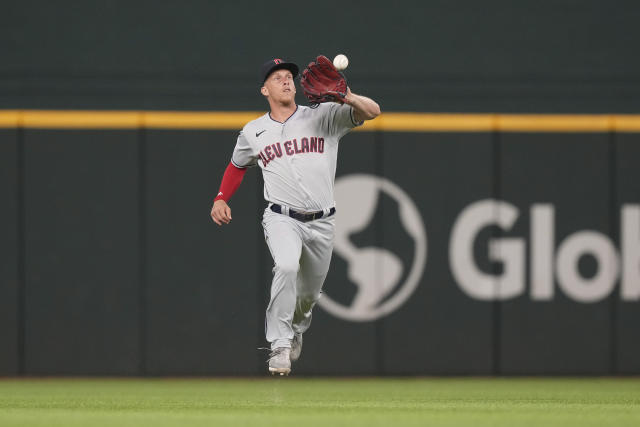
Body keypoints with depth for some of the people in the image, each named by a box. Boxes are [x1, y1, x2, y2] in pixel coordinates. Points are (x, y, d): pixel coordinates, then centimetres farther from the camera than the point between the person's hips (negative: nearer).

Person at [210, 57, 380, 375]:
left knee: (309, 292, 14)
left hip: (321, 223, 1)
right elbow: (237, 166, 24)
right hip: (282, 218, -1)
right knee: (287, 266, -31)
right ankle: (279, 345, -25)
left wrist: (347, 97, -34)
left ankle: (296, 329, 49)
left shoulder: (324, 116, -1)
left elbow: (372, 111, -13)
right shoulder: (252, 132, 6)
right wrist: (221, 199, 8)